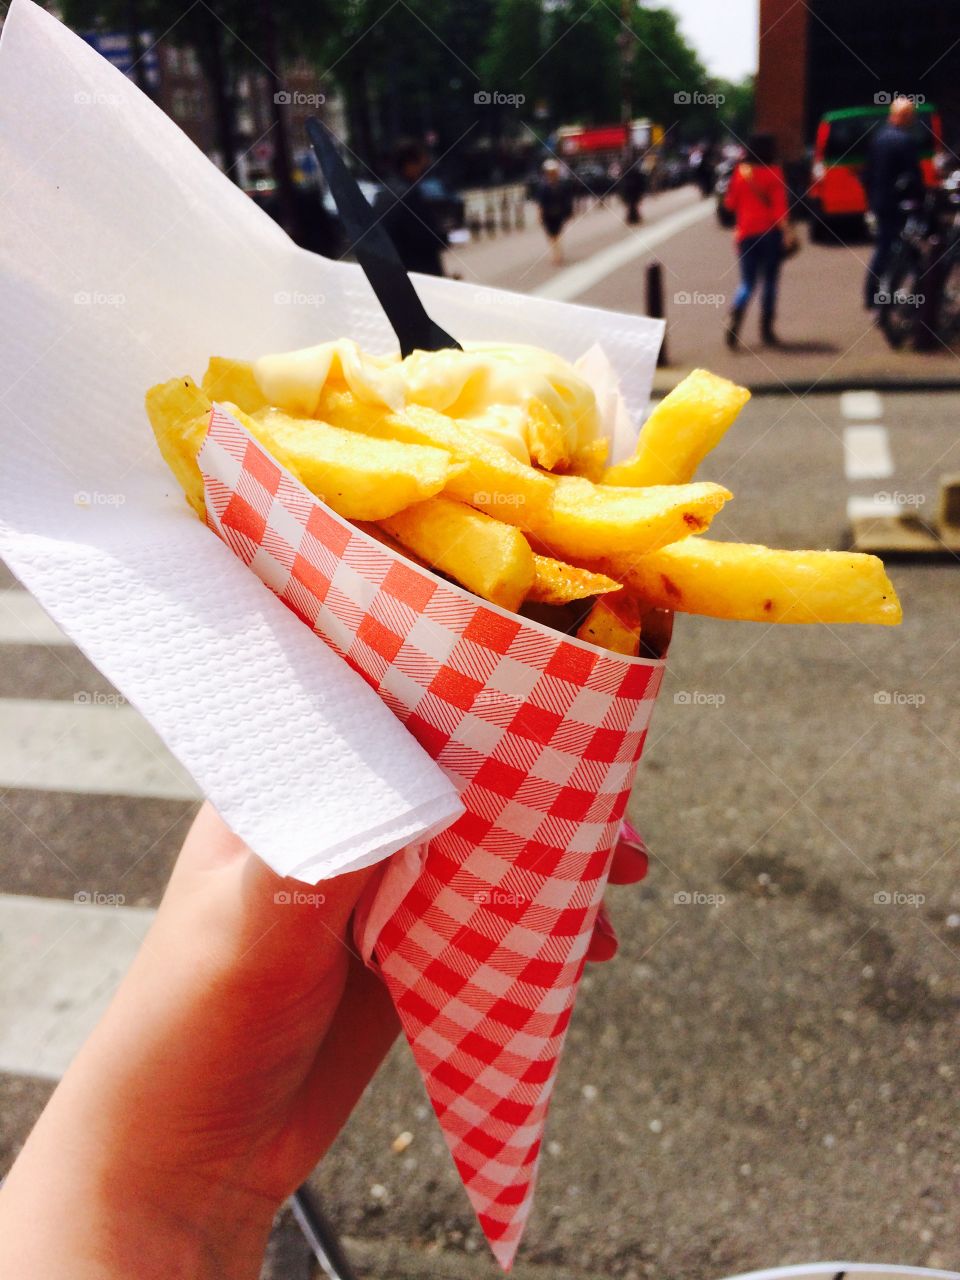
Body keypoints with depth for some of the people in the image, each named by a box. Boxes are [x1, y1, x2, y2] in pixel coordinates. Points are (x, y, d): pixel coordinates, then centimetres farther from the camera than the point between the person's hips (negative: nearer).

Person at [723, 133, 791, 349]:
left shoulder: (740, 171, 2)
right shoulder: (774, 172, -5)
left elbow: (730, 203, 7)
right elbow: (779, 205, -10)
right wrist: (786, 230, -9)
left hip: (747, 233, 2)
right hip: (770, 232, -2)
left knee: (747, 283, 7)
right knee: (769, 282, 7)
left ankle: (735, 316, -22)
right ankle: (766, 330, 6)